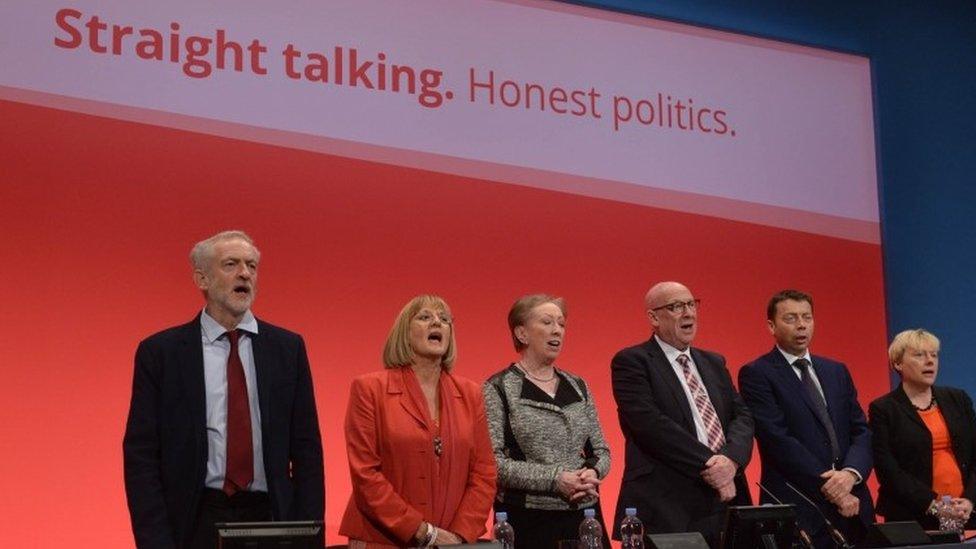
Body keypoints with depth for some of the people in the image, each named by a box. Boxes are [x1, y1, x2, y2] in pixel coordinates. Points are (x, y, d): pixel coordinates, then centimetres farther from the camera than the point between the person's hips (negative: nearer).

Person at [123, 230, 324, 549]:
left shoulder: (287, 347, 4)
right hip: (196, 522, -2)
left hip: (270, 519, 2)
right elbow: (141, 456, -3)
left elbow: (306, 450, 4)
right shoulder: (160, 352, -1)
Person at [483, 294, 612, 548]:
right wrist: (554, 478, -18)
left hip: (584, 516, 5)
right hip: (527, 520, -5)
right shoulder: (498, 389, -3)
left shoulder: (578, 386, 12)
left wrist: (592, 473, -7)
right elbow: (491, 461, -12)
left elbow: (601, 451, 15)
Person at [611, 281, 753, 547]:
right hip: (665, 507, -5)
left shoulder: (714, 363, 18)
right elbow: (650, 423, -15)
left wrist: (731, 458, -12)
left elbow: (742, 417, 9)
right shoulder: (631, 362, -3)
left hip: (725, 502, 6)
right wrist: (708, 464, -15)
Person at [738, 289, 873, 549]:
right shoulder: (756, 374, -4)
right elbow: (779, 440, -12)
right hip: (796, 510, -5)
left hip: (853, 507, 5)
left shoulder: (837, 371, 15)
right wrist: (828, 488, -14)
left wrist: (851, 473, -11)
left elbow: (861, 431, 9)